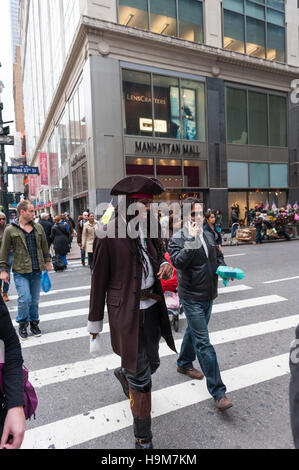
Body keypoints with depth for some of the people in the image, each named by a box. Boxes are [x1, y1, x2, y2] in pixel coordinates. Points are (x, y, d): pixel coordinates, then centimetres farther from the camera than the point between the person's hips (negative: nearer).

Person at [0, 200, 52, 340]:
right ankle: (22, 324, 15)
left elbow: (44, 246, 16)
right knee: (24, 299, -9)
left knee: (35, 300, 11)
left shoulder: (38, 228, 8)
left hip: (37, 271, 4)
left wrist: (47, 262, 16)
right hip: (21, 272, -3)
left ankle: (34, 322, 30)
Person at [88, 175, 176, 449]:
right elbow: (99, 279, -9)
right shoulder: (109, 234, -15)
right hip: (126, 312, -6)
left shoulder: (149, 230, 5)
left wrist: (166, 267, -7)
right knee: (141, 377, 2)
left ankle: (123, 374, 57)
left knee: (152, 362, 22)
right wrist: (95, 321, -2)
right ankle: (143, 439, 25)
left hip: (151, 307, 7)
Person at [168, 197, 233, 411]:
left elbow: (218, 256, 18)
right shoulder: (178, 239, -12)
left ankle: (184, 363, 46)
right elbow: (179, 261, -29)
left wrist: (224, 269, -1)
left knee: (194, 331, 24)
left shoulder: (208, 235, 7)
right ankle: (218, 391, 7)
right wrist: (191, 239, -30)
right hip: (192, 297, -7)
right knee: (203, 343, -3)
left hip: (208, 295, 7)